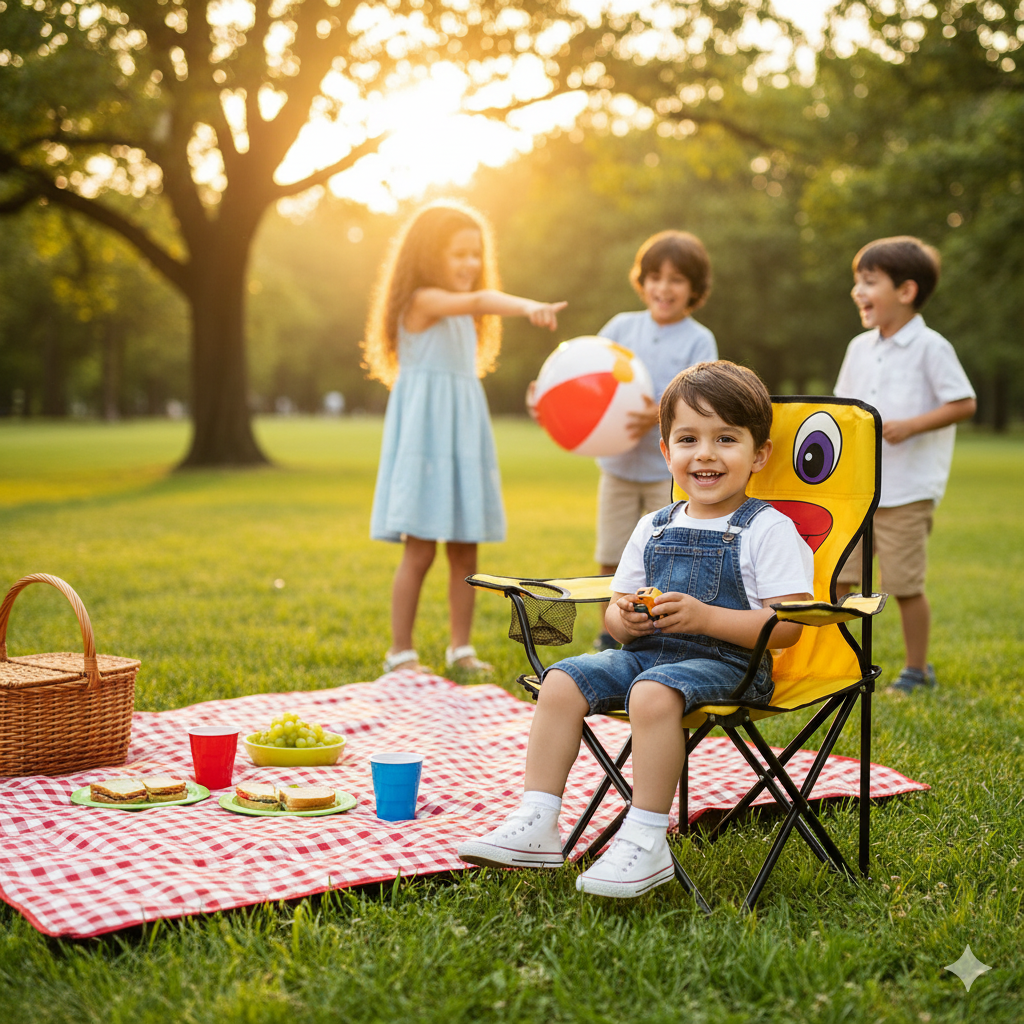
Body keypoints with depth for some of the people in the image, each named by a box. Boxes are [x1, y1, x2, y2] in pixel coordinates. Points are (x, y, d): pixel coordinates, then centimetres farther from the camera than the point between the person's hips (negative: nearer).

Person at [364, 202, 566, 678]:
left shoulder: (461, 315, 18)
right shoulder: (422, 300, -12)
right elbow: (479, 301, -30)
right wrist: (528, 306, -46)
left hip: (463, 435, 8)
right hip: (426, 435, -8)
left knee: (465, 550, 8)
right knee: (420, 550, -6)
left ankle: (461, 647, 17)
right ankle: (400, 653, 4)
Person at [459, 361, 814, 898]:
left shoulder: (769, 530, -4)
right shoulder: (653, 529, 14)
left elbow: (786, 627, -12)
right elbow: (615, 608, 20)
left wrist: (704, 617, -22)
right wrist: (624, 618, -6)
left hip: (724, 662, -6)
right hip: (646, 652, 7)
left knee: (653, 692, -35)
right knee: (562, 682, -12)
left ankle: (645, 842, -27)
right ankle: (535, 825, -10)